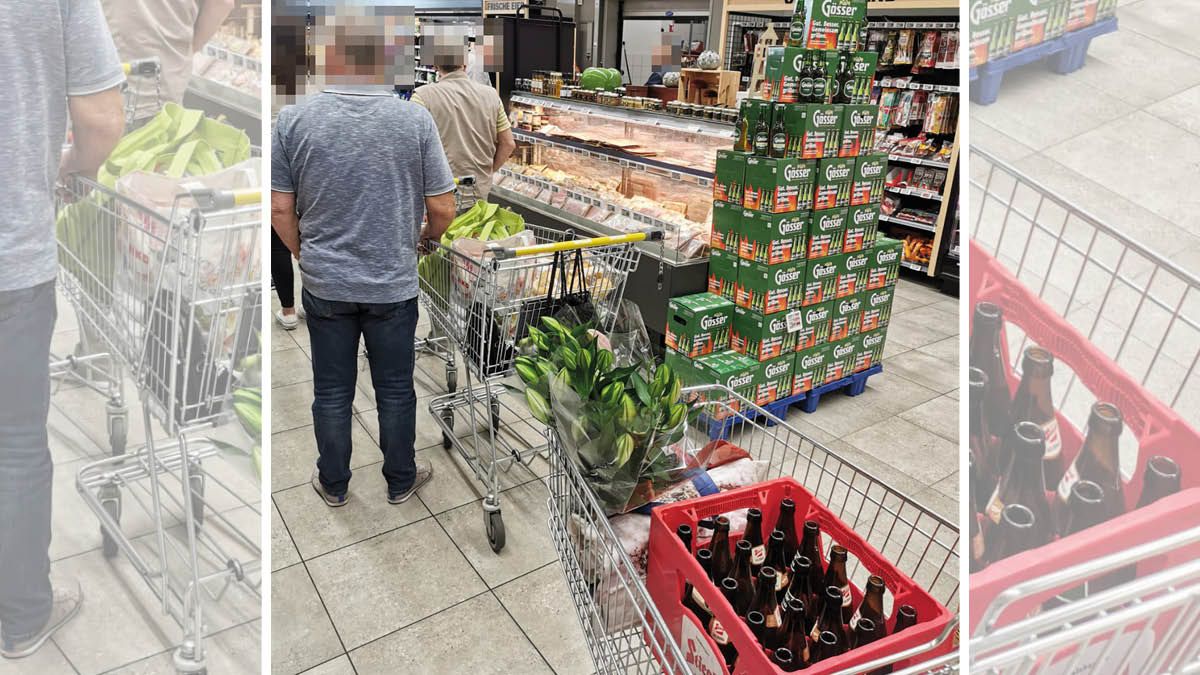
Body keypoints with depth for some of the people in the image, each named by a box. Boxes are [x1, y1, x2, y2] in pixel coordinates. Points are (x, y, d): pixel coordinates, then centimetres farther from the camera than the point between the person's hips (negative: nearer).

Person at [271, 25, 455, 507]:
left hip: (325, 285, 1)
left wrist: (303, 253, 15)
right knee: (395, 391, 14)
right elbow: (442, 207, -7)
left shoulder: (293, 120, -8)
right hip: (393, 285, -1)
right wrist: (428, 237, 14)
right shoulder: (415, 120, -11)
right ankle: (400, 482, 30)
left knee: (332, 392, 15)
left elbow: (280, 208, -3)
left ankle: (334, 485, 31)